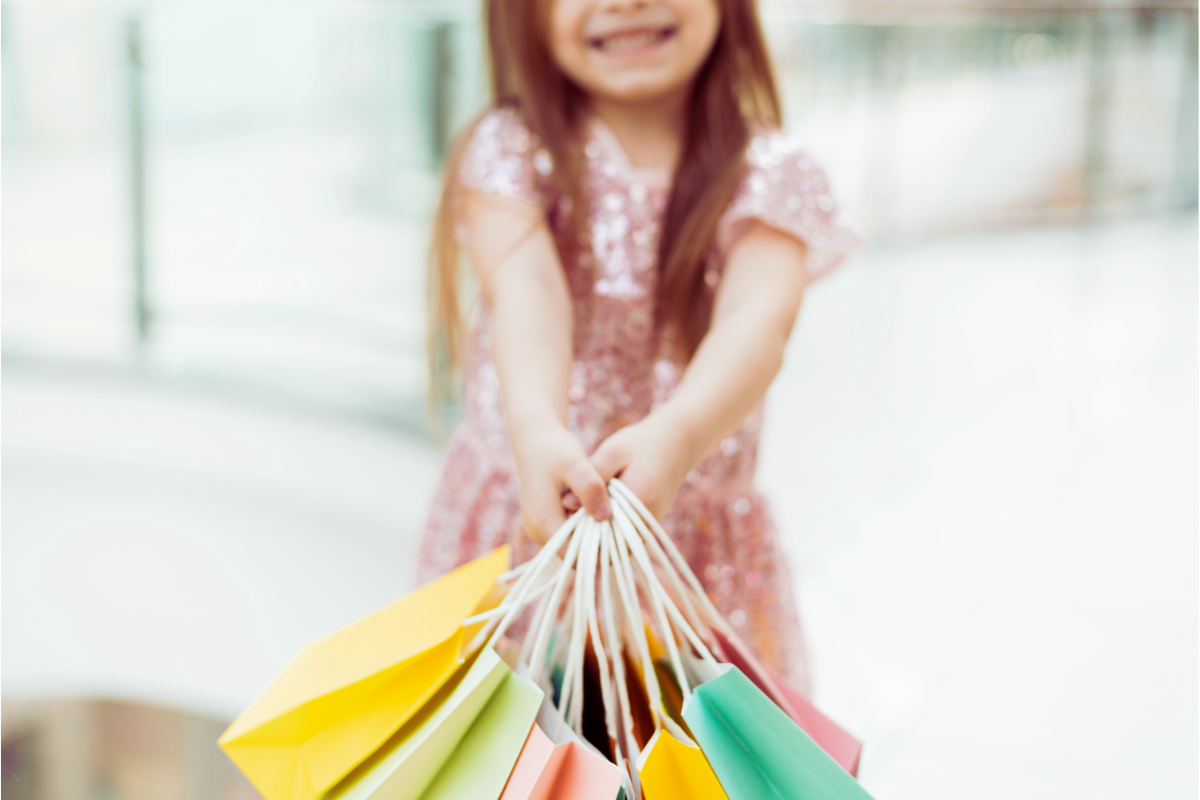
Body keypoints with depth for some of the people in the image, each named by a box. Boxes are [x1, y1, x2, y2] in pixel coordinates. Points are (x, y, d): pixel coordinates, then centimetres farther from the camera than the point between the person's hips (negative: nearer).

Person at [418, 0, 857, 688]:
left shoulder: (768, 174, -8)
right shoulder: (511, 151, -8)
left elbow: (758, 319, -26)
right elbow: (526, 293, -26)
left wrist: (675, 436, -46)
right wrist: (537, 430, -46)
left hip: (697, 540, 0)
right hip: (524, 516, 0)